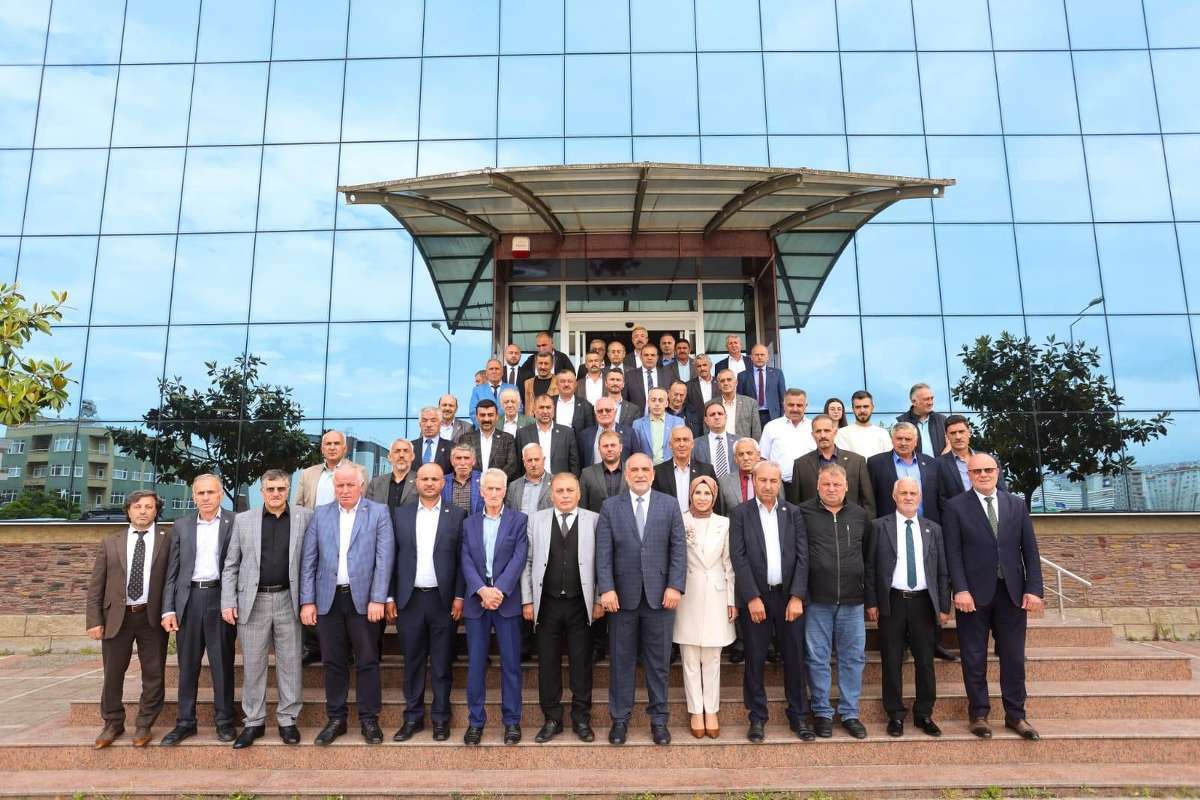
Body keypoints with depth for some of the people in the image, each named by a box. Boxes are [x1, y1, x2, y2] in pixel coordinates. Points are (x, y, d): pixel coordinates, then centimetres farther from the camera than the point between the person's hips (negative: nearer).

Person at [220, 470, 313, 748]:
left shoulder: (304, 517, 1)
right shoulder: (243, 520, 5)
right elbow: (230, 566, 7)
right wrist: (228, 602, 0)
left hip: (289, 600, -1)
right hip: (253, 601, 1)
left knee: (291, 663, 6)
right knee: (252, 665, 8)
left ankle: (288, 719, 19)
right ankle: (254, 722, 22)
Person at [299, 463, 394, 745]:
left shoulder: (379, 512, 0)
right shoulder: (320, 515, 8)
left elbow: (384, 558, -6)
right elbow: (308, 561, 6)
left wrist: (378, 599, -12)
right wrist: (307, 601, 0)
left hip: (363, 598, -2)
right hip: (328, 598, 2)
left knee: (367, 661, 4)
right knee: (333, 662, 10)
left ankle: (369, 719, 17)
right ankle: (336, 718, 24)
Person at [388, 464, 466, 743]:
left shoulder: (457, 515, 0)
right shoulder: (400, 514, 6)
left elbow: (463, 559, -2)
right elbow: (392, 558, 5)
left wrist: (459, 596, -7)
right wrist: (390, 597, 2)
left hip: (444, 599, -1)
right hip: (409, 599, 2)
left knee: (441, 663, 8)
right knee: (412, 662, 10)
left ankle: (440, 718, 20)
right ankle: (413, 718, 23)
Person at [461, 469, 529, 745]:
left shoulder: (518, 520, 4)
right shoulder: (469, 523, 11)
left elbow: (519, 557, -6)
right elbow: (466, 561, 1)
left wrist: (500, 590, -17)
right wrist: (482, 590, -14)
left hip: (507, 599, -2)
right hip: (476, 600, 2)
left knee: (510, 663, 3)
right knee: (475, 664, 5)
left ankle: (512, 721, 14)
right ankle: (475, 721, 17)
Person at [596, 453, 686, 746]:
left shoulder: (670, 505, 5)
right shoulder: (610, 507, 3)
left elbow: (678, 548, 1)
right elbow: (603, 552, -2)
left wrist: (675, 586, -8)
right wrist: (606, 589, -11)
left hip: (660, 594, 0)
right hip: (623, 595, 0)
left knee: (659, 661, 9)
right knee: (621, 660, 8)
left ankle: (658, 719, 23)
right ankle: (620, 718, 22)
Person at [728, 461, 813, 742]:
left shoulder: (793, 513, 6)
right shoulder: (740, 514, -1)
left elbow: (802, 556, 2)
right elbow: (738, 558, -6)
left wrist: (796, 597, -6)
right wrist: (752, 598, -12)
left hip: (789, 596, 2)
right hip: (754, 597, -2)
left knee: (794, 658, 8)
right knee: (755, 660, 5)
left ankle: (799, 716, 23)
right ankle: (757, 718, 18)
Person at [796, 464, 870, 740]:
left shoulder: (859, 515, 9)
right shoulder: (803, 513, -2)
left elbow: (868, 554, 15)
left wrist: (870, 595, 12)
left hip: (852, 599, 3)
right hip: (816, 599, -3)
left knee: (853, 657, 8)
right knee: (818, 658, 5)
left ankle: (850, 713, 22)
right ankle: (822, 712, 19)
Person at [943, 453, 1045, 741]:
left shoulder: (1016, 505, 8)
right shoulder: (956, 507, -1)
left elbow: (1030, 550, 6)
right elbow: (953, 553, -6)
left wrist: (1034, 589, -2)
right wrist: (961, 590, -14)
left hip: (1012, 593, 3)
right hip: (974, 593, -3)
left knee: (1014, 657, 10)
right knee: (974, 658, 6)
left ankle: (1015, 714, 23)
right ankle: (979, 714, 19)